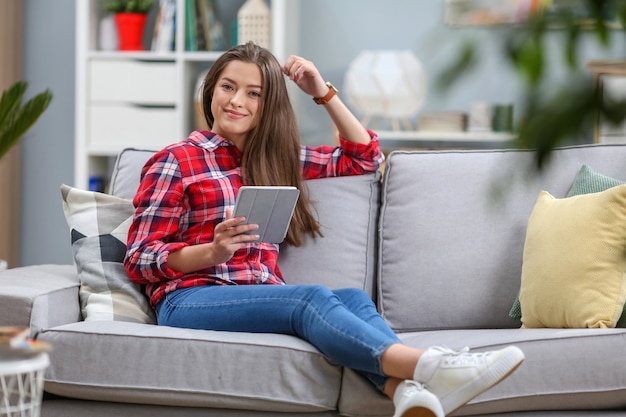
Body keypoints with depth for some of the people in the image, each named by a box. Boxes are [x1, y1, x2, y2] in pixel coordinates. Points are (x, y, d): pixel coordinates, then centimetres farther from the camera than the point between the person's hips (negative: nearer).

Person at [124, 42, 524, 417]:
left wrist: (324, 92, 17)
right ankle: (428, 365, -59)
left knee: (353, 298, -28)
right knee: (312, 297, -34)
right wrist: (213, 251, -16)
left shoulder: (277, 157, 24)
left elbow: (365, 157, 29)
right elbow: (140, 261, 2)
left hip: (262, 298, 5)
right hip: (191, 301, -5)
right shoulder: (175, 162, 8)